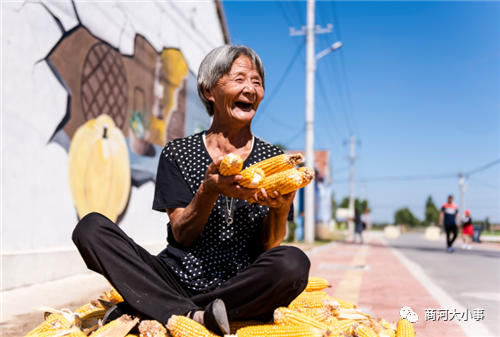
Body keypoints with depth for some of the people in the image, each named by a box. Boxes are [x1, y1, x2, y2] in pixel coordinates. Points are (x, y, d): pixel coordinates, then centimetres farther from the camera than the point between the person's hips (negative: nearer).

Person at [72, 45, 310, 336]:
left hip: (241, 288, 0)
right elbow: (181, 235, -4)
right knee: (91, 227, -15)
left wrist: (280, 208, -21)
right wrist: (209, 190, -21)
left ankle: (139, 310, -22)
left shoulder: (272, 160, 5)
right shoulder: (178, 154, 4)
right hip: (178, 280, 1)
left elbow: (269, 245, 0)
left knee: (294, 263, -33)